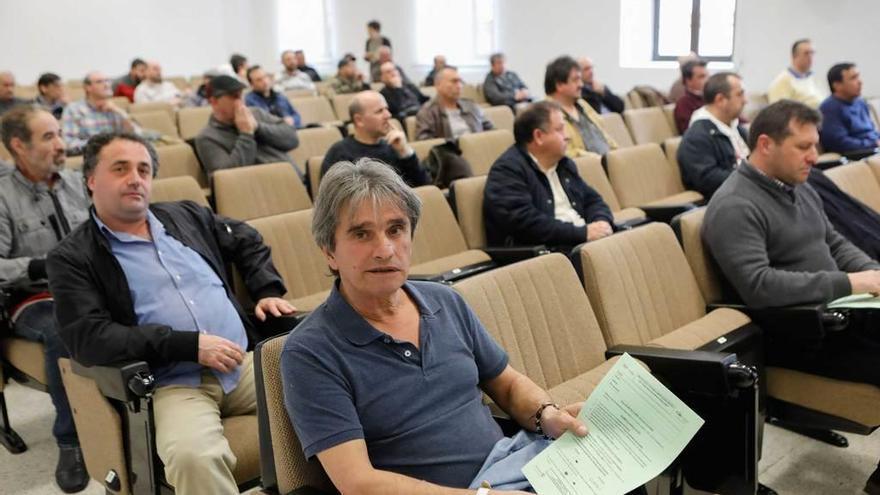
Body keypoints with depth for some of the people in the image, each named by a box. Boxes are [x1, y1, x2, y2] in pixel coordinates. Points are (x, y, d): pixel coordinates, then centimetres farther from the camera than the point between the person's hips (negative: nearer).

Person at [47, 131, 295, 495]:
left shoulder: (186, 216, 17)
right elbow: (89, 338, -11)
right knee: (194, 456, -36)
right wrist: (189, 345, -16)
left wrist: (267, 291, 12)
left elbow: (248, 242, 31)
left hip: (248, 363, 5)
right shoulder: (72, 258, 2)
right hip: (174, 385, -4)